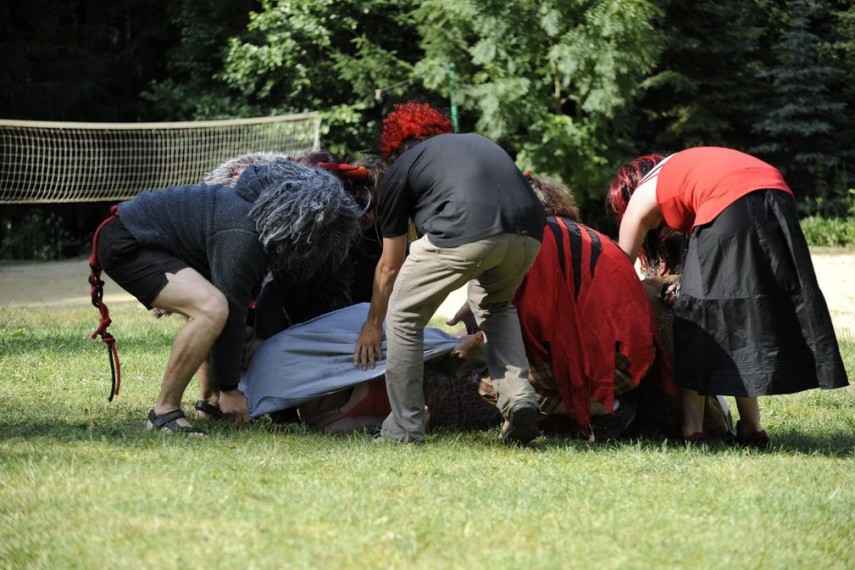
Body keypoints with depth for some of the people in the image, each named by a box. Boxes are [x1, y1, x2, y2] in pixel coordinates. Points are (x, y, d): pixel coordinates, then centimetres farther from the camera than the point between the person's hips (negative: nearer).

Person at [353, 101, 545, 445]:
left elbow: (390, 265, 29)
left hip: (466, 233, -5)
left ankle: (405, 429, 19)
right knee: (496, 305, 34)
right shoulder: (478, 143, 39)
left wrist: (373, 325, 45)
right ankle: (518, 397, 16)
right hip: (529, 232, 5)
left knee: (404, 317, 18)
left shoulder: (400, 169, 24)